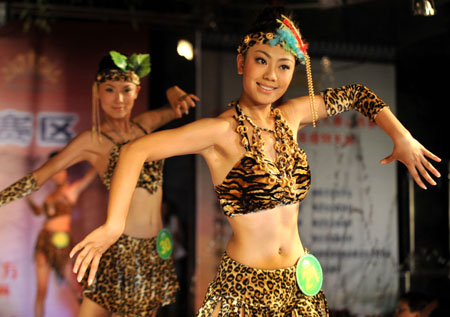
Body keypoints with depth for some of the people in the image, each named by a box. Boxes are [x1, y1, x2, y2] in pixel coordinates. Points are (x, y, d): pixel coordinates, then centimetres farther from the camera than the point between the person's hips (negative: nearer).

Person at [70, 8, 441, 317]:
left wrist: (402, 139, 9)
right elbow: (136, 150, -26)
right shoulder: (223, 130, -16)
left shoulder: (289, 118, 3)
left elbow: (355, 94, 18)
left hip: (300, 284, 6)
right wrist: (114, 226, -36)